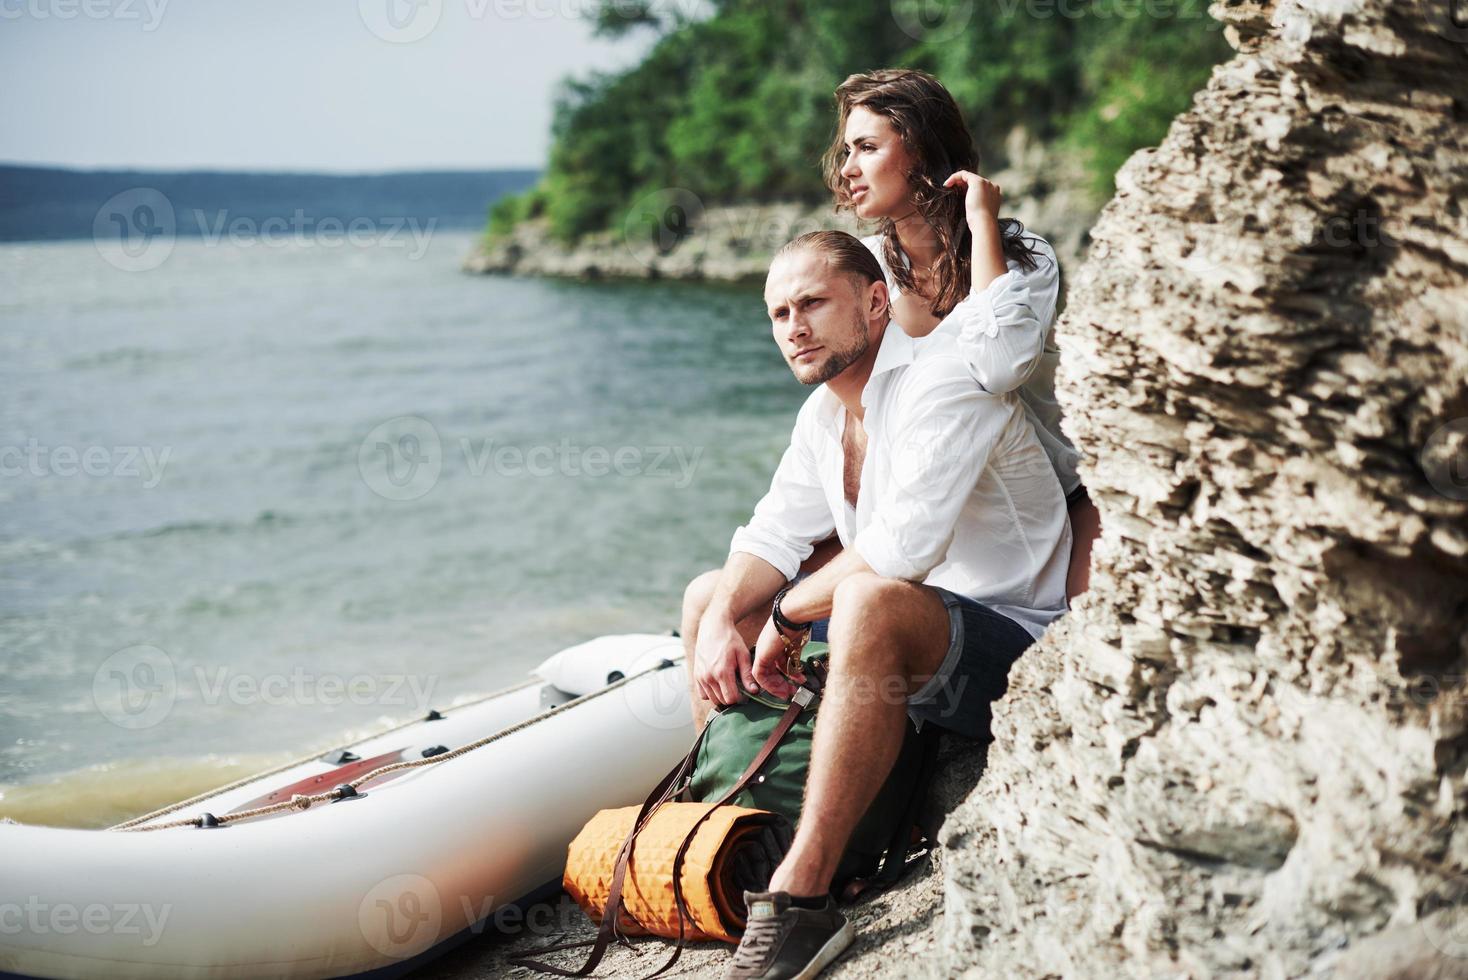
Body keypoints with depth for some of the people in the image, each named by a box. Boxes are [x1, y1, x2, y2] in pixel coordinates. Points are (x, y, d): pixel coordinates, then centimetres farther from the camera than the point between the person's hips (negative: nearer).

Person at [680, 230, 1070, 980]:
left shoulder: (946, 378, -19)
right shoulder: (824, 411, 10)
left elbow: (902, 547, -30)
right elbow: (772, 536, 10)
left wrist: (787, 615, -16)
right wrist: (721, 619, -11)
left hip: (1016, 651, -9)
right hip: (917, 644, 10)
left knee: (870, 602, -40)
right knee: (709, 593, 11)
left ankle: (801, 900, -37)